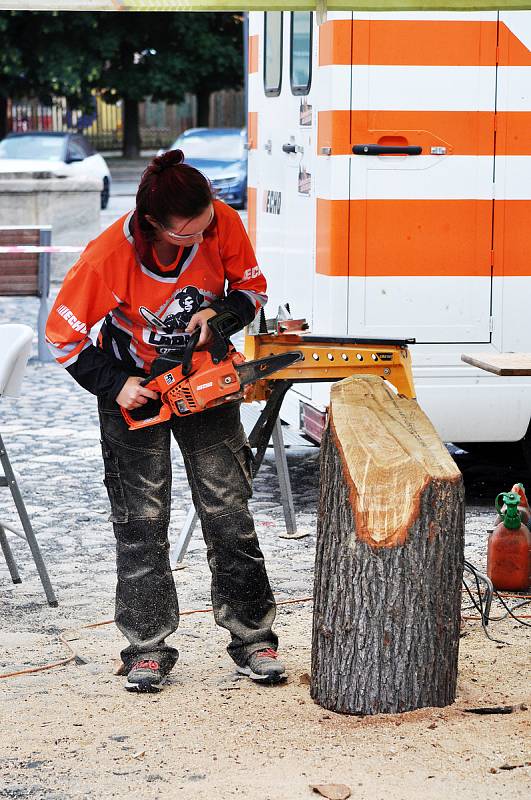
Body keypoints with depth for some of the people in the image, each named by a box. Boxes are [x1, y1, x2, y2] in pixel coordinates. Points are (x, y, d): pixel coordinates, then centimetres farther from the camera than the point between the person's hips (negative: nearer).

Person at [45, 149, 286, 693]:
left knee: (228, 509, 1)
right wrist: (115, 385, -21)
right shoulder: (108, 256, -29)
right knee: (142, 519, 1)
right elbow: (63, 337, -16)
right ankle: (148, 647, 11)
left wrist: (218, 312, -22)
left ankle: (252, 637, 9)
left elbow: (251, 288, -3)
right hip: (135, 390, -2)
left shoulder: (223, 224, -21)